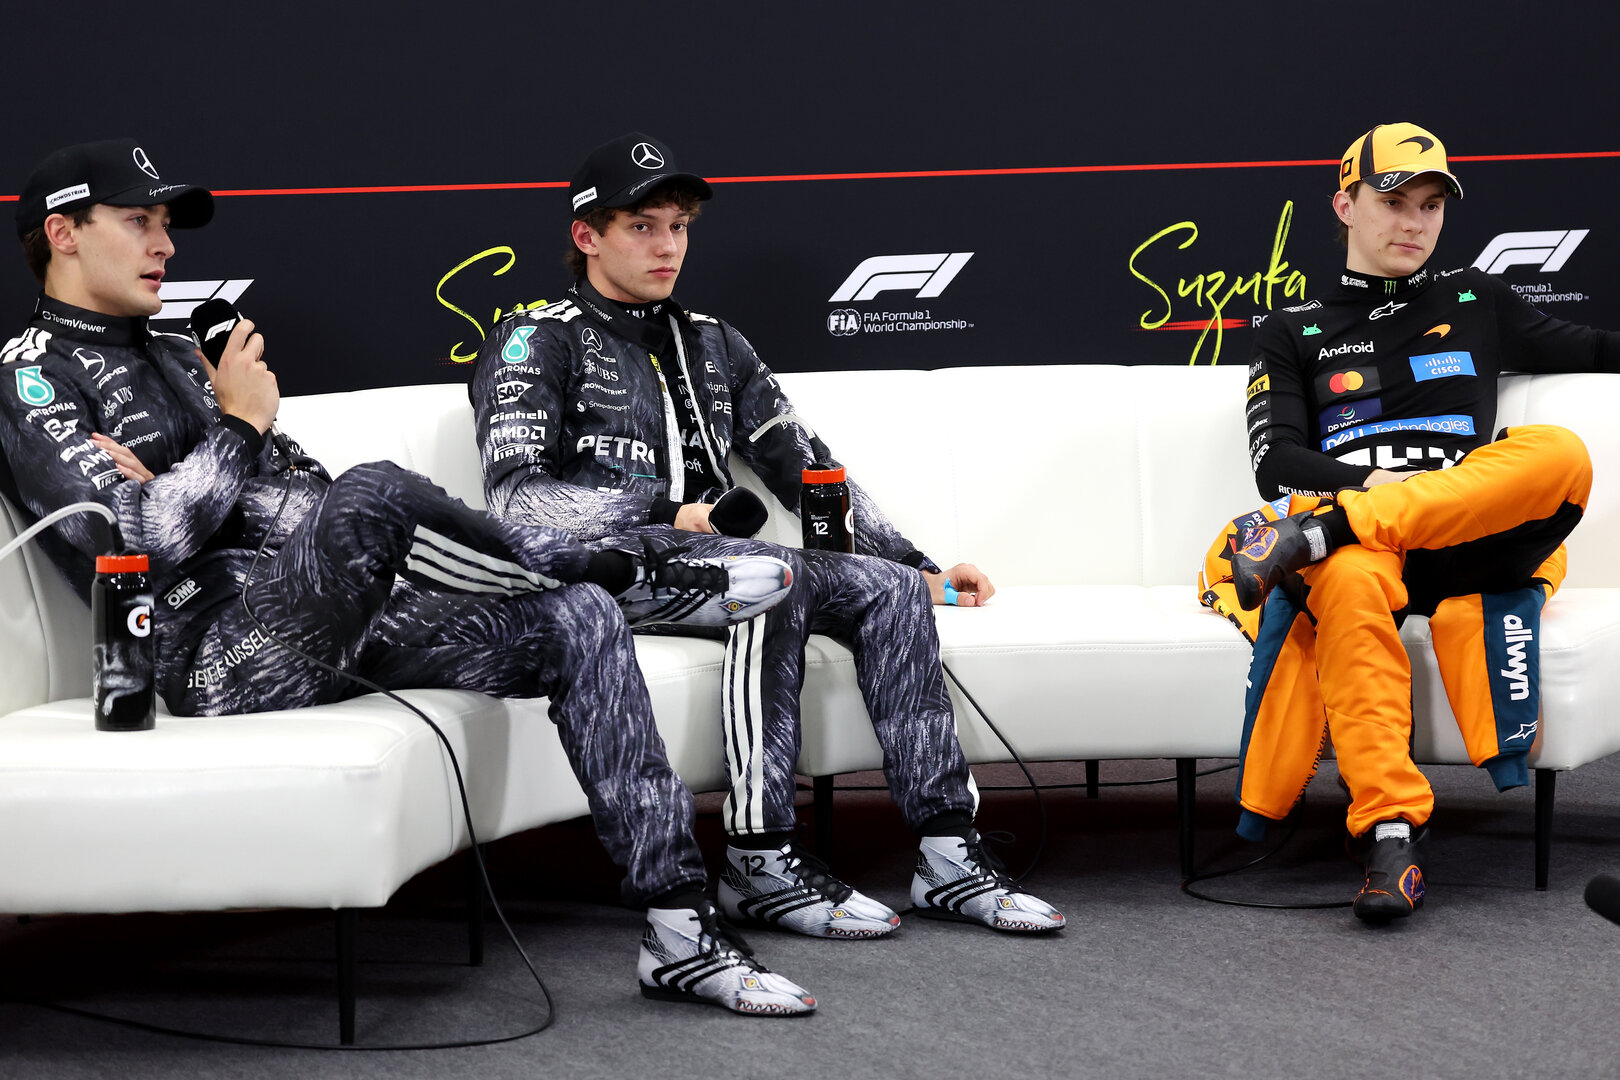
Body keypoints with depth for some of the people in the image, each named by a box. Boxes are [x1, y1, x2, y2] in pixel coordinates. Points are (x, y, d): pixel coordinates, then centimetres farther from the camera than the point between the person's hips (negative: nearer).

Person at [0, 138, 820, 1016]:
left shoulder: (171, 357, 26)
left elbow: (302, 491, 14)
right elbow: (138, 549, -16)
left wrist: (174, 496, -6)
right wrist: (239, 427, -4)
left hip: (327, 628, 8)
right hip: (218, 655, -8)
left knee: (576, 622, -8)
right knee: (377, 494, -36)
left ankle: (680, 929, -12)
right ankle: (645, 579, -15)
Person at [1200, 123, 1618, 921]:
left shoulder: (1476, 305, 27)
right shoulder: (1294, 334, 21)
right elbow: (1274, 461, 8)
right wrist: (1369, 483, -11)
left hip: (1463, 538, 2)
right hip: (1353, 545, -1)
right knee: (1350, 584, -41)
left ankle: (1310, 536, -40)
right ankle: (1390, 831, -47)